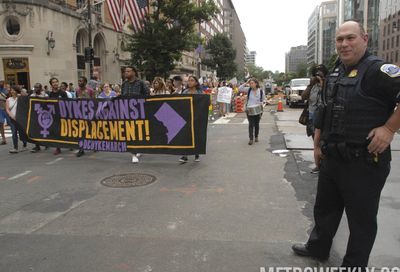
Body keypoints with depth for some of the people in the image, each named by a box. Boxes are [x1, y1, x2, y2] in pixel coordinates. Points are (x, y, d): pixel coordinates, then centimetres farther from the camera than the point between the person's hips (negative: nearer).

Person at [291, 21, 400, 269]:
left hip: (364, 161, -8)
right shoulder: (335, 74, 10)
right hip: (332, 157, 8)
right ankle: (318, 247, 44)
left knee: (361, 218, 9)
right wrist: (318, 143, 16)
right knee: (325, 207, 23)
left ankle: (354, 265, 28)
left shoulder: (377, 70, -16)